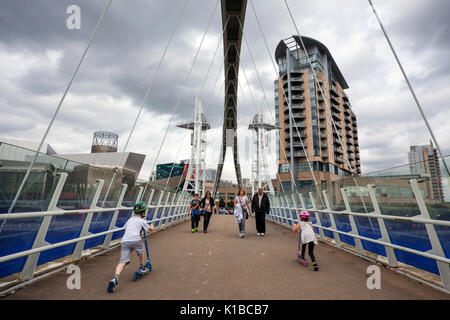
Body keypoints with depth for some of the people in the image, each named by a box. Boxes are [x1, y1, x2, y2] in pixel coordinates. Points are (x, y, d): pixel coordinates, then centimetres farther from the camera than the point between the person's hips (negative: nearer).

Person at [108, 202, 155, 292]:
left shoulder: (130, 219, 27)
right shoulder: (141, 221, 12)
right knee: (141, 252, 27)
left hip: (125, 241, 4)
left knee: (123, 262, -2)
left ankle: (115, 278, -23)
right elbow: (152, 229, 22)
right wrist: (151, 225, 46)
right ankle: (142, 268, 40)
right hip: (135, 240, -4)